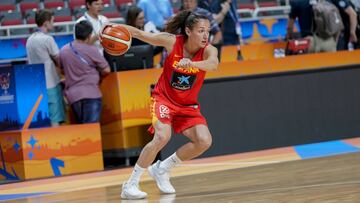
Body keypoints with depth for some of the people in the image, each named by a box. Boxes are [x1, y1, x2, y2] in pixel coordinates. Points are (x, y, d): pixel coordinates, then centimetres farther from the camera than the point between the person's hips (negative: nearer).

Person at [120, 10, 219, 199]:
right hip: (164, 98, -3)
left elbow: (213, 64, -43)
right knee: (163, 136, -27)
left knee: (204, 141, -13)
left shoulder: (208, 50, -19)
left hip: (188, 105, 3)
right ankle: (130, 185, -17)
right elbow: (139, 33, -10)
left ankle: (162, 169, 10)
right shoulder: (172, 41, -19)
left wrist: (191, 63, -62)